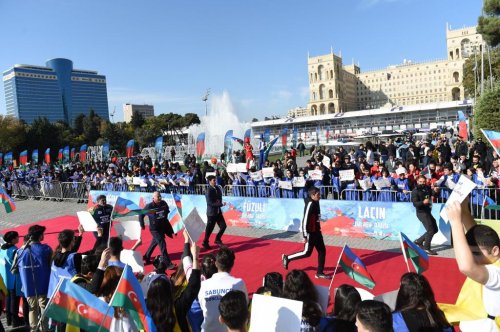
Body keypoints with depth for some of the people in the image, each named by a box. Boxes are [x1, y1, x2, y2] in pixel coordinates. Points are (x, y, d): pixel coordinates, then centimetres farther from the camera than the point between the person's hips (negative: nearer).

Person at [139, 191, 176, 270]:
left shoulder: (163, 203, -7)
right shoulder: (149, 206, -18)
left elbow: (167, 211, 14)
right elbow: (141, 215, -6)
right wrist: (142, 225, -2)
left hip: (163, 227, 6)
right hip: (155, 229, -6)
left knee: (154, 243, 22)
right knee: (162, 245, -10)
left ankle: (146, 257, 44)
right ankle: (168, 264, -7)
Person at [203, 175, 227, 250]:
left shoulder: (217, 188, 4)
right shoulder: (209, 191, -18)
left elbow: (220, 196, 18)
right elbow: (210, 203, -23)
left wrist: (219, 201, -5)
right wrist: (221, 204, -24)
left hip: (218, 211, 7)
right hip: (211, 213, -7)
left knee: (223, 226, 7)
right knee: (209, 228, 4)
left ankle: (217, 239, 26)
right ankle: (205, 243, 22)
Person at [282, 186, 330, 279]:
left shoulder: (316, 203, 7)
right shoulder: (310, 204, -22)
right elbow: (305, 220, -24)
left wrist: (318, 230, 19)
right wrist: (305, 235, -22)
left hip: (316, 231, 9)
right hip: (310, 233, -9)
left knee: (322, 251, 9)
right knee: (307, 253, 1)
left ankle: (319, 273, 18)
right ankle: (287, 258, 18)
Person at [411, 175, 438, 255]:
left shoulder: (427, 188, 8)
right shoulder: (415, 191, -11)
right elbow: (415, 204, -21)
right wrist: (423, 202, -35)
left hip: (428, 212, 8)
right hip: (421, 213, -8)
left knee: (435, 229, 14)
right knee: (430, 230, -10)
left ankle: (419, 241, 23)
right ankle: (426, 248, 4)